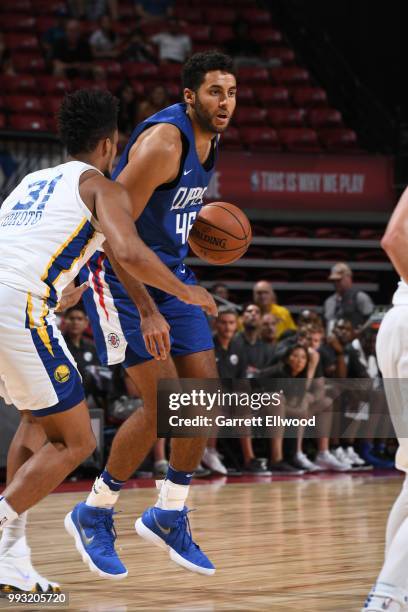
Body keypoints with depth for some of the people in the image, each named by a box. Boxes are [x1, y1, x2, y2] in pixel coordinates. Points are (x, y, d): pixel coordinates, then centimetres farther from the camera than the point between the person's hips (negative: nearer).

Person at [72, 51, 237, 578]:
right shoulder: (163, 141, -23)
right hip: (120, 276, -9)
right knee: (163, 402, -13)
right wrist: (146, 312, -31)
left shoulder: (209, 138, 5)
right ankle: (93, 512, 4)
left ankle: (168, 516, 16)